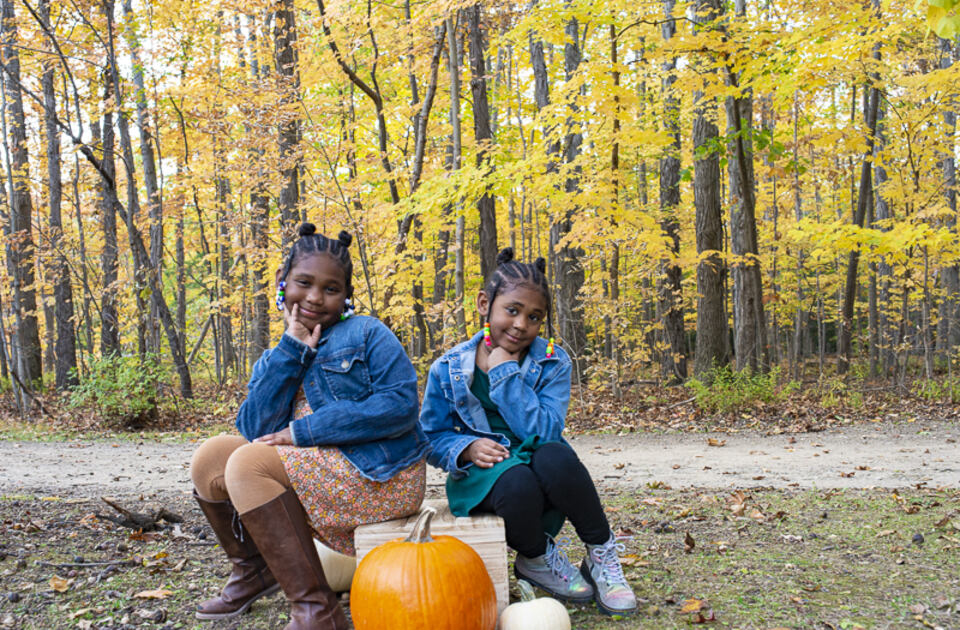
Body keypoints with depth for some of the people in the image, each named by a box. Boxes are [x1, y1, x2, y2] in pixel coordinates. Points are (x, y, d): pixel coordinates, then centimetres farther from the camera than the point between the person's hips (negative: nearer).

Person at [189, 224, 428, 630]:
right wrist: (292, 350, -7)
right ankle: (253, 570, 17)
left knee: (248, 463, -21)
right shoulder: (274, 360, 15)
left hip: (379, 477, -6)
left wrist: (304, 432, -15)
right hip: (318, 475, 7)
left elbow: (401, 405, -16)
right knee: (210, 457, -3)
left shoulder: (367, 334, -1)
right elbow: (255, 430, -2)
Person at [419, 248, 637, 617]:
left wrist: (505, 373, -20)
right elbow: (432, 438, 4)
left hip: (533, 457, 1)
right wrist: (467, 448, -17)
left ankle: (603, 555, -12)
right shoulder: (448, 370, -2)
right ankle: (535, 559, -3)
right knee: (518, 482, -37)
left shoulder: (552, 363, -4)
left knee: (555, 459, -36)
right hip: (484, 475, 0)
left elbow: (544, 432, -17)